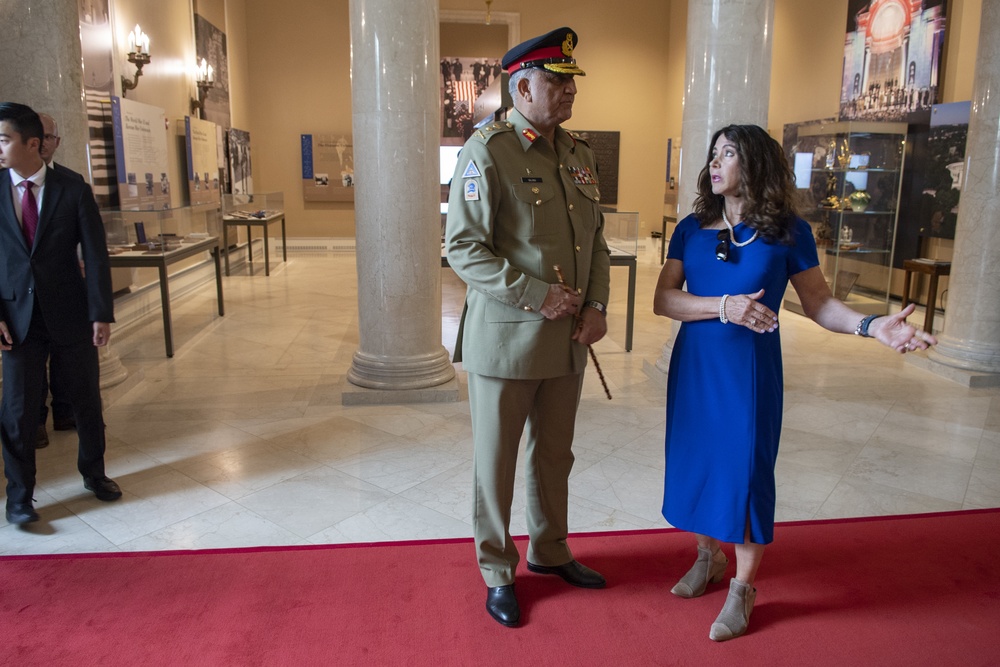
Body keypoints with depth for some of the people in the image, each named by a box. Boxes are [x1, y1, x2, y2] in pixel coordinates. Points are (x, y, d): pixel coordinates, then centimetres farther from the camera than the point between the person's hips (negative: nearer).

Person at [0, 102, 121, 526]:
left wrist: (101, 313, -9)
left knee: (87, 399, 11)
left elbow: (95, 255, -4)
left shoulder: (73, 190, -3)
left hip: (71, 315, 0)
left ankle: (93, 473, 32)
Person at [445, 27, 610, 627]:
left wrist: (598, 305, 0)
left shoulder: (579, 153, 9)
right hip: (506, 338, -6)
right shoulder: (486, 152, -11)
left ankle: (550, 551, 40)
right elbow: (463, 247, -15)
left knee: (555, 454, 19)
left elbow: (596, 239, 14)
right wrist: (535, 296, -20)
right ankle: (498, 573, 28)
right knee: (496, 461, 9)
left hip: (569, 339, 7)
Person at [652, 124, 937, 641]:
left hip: (750, 367, -3)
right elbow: (663, 299, -6)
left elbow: (817, 301, -1)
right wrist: (723, 306, -20)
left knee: (745, 470, 2)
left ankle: (742, 589, 20)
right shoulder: (692, 229, 1)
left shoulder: (787, 231, -5)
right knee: (695, 460, 11)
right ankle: (708, 557, 35)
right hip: (694, 365, 3)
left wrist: (871, 326, -16)